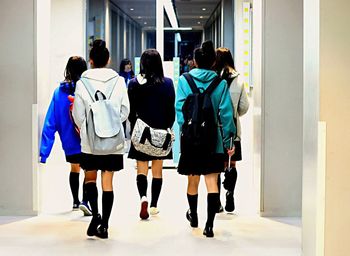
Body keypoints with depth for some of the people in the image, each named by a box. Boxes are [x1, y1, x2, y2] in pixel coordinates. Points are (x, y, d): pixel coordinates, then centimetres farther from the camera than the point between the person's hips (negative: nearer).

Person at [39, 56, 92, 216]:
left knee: (74, 169, 23)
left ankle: (75, 201, 36)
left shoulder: (59, 91, -3)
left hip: (69, 141, 4)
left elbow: (50, 122, -5)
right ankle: (85, 201, -16)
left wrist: (44, 150, -5)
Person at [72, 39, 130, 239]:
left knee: (90, 177, 16)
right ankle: (104, 225, 9)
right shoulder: (119, 81, -3)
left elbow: (78, 114, 0)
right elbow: (125, 110, 2)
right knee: (108, 181, 6)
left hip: (90, 138, -1)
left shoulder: (83, 82, -5)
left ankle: (96, 214, -3)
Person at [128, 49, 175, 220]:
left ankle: (143, 197, -20)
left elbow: (131, 110, -2)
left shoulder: (134, 83, -6)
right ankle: (154, 205, 16)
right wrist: (169, 127, 12)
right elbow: (171, 109, -1)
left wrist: (133, 127, 11)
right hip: (161, 131, 1)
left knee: (141, 169, 5)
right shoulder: (167, 83, -4)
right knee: (157, 170, 10)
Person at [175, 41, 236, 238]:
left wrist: (185, 130, -2)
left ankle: (194, 217, 37)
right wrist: (228, 140, 1)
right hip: (214, 139, -1)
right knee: (212, 181, -1)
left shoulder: (184, 80, -1)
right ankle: (209, 225, -8)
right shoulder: (221, 83, -2)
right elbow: (226, 112, -3)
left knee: (193, 179, 16)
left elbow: (180, 109, -6)